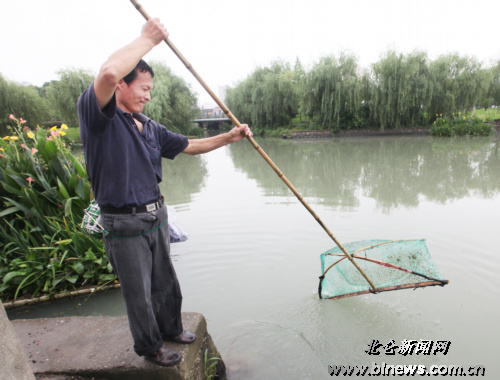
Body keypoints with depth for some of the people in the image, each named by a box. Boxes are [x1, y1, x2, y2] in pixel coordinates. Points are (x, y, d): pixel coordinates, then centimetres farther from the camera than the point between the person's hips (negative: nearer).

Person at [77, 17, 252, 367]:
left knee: (165, 280, 23)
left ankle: (170, 327, 48)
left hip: (157, 217, 7)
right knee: (139, 292, 12)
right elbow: (109, 74, -34)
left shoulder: (150, 128, 9)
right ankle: (150, 346, 37)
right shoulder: (98, 115, -13)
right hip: (124, 224, -7)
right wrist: (147, 38, -21)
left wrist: (228, 137, 4)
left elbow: (190, 146, 13)